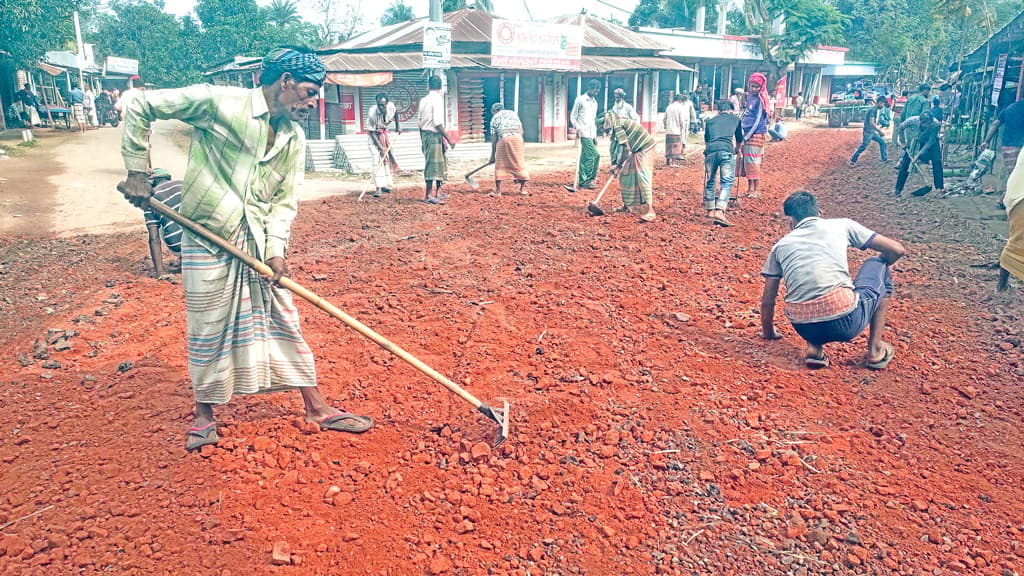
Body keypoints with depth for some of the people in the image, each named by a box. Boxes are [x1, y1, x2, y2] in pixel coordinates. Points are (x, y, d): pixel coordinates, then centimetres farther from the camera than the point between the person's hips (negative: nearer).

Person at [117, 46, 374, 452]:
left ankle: (317, 408, 19)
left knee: (284, 322, 8)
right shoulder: (219, 103, -14)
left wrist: (276, 248, -11)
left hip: (258, 243, 5)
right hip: (207, 239, -4)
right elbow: (141, 106, -9)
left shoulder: (294, 139, 3)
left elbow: (285, 200, 4)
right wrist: (138, 172, -9)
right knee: (208, 329, 6)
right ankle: (204, 414, 28)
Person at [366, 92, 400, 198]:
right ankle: (378, 188, -21)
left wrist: (397, 127, 16)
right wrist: (380, 147, -26)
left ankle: (385, 185, 21)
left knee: (388, 159, 9)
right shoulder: (372, 113, -31)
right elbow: (372, 132, -24)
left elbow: (395, 114, 9)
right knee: (377, 160, -16)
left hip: (384, 134, 6)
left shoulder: (391, 107, -19)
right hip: (374, 136, -6)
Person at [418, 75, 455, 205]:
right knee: (432, 166, -5)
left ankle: (437, 193, 25)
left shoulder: (424, 100, 11)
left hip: (425, 134, 9)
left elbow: (420, 121, 13)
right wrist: (449, 139, -15)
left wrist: (422, 139, 20)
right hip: (434, 135, -9)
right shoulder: (437, 99, -12)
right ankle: (429, 196, -2)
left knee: (440, 164, 17)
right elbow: (438, 123, -18)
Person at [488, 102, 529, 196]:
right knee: (520, 163, 8)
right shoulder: (512, 113, 24)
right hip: (517, 137, 1)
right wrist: (521, 144, 21)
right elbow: (521, 130, 13)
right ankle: (522, 189, 10)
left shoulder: (494, 118, 20)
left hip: (503, 139, -1)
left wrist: (493, 155, 15)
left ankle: (498, 190, 5)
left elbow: (494, 138, 13)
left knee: (500, 164, 7)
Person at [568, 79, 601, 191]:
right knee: (595, 154, -14)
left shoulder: (595, 103, 19)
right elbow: (573, 116, -2)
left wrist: (595, 135, 19)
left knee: (585, 158, 7)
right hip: (583, 133, -7)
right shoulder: (580, 100, -2)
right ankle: (588, 180, -9)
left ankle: (582, 181, 10)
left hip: (591, 134, 7)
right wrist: (577, 128, -17)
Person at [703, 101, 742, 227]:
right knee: (727, 183, -2)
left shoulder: (711, 121, 28)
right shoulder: (735, 119, 26)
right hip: (727, 151, -2)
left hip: (710, 151, 2)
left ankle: (710, 210, 21)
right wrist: (737, 151, 56)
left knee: (709, 182, 17)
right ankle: (719, 212, -17)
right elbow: (739, 139, 38)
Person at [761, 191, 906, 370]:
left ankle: (814, 348, 14)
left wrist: (768, 332, 38)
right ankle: (875, 349, 24)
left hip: (804, 329, 3)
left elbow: (767, 300, 20)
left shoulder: (780, 245, 18)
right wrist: (880, 265, 39)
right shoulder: (841, 224, 13)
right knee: (878, 265, 27)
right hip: (846, 323, -3)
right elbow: (896, 249, 17)